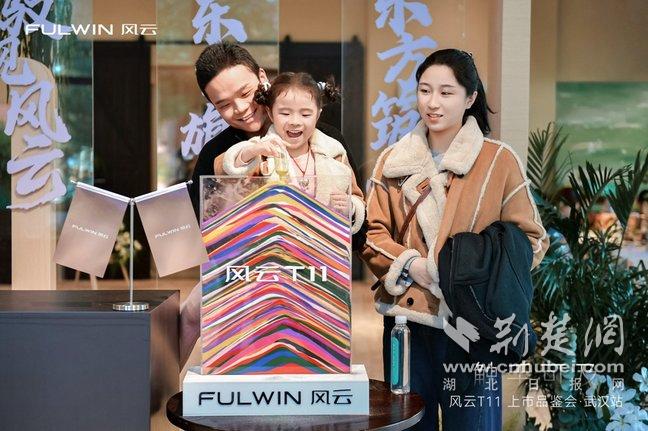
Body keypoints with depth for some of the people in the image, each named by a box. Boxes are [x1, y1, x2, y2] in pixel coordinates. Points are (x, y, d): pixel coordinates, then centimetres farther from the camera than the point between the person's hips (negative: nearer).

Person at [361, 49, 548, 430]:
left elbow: (530, 239, 1)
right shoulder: (393, 160, 6)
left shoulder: (500, 160, -2)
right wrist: (410, 264, -11)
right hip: (407, 317, 3)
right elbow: (373, 233, 7)